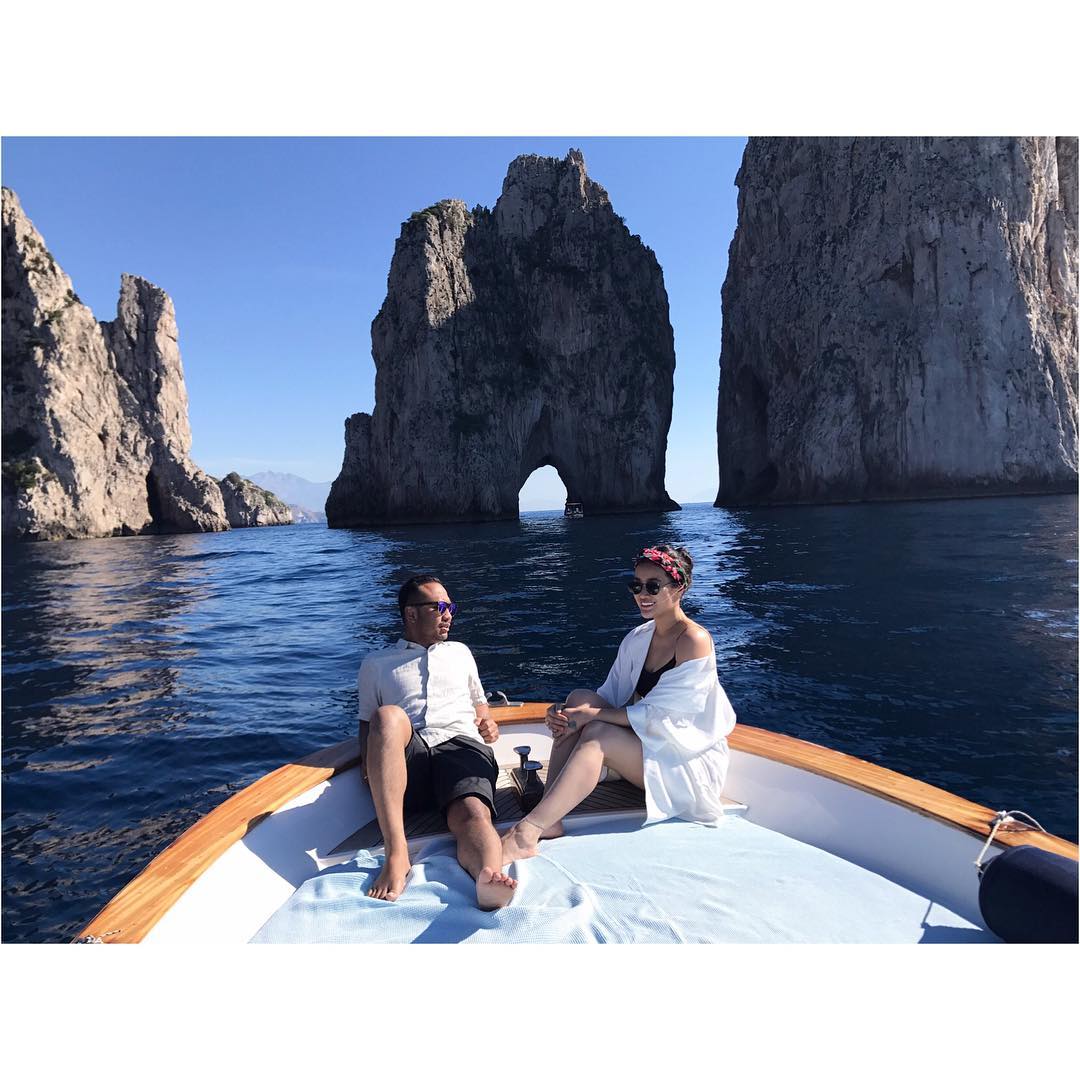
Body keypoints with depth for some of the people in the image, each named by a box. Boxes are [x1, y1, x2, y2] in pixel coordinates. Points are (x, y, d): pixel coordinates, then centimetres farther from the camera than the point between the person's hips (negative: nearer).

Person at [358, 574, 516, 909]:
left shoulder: (460, 652, 32)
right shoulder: (376, 664, 25)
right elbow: (368, 724, 21)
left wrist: (487, 723, 13)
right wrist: (369, 766, -1)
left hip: (461, 745, 1)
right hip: (404, 757, -1)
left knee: (473, 813, -33)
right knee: (389, 716, -36)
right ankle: (396, 854, -41)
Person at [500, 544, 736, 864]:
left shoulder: (694, 641, -17)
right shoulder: (637, 639, 6)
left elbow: (656, 714, -21)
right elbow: (611, 697, 4)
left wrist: (591, 715, -24)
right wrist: (565, 712, -16)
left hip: (688, 760, -7)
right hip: (646, 742, 7)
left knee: (596, 734, -30)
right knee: (580, 697, -16)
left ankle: (528, 832, -34)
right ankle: (548, 820, -22)